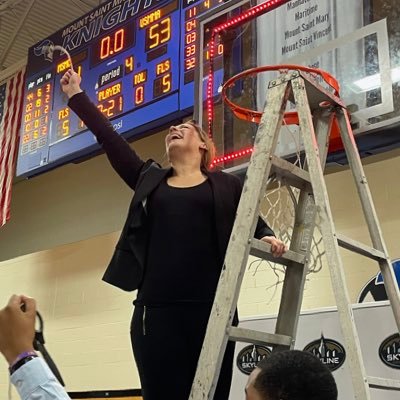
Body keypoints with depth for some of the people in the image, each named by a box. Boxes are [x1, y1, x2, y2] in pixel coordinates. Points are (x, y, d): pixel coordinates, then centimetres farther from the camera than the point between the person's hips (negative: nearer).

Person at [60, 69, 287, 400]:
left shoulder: (227, 185, 13)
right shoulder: (149, 179, 17)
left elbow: (254, 224, 18)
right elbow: (108, 136, 19)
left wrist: (268, 238, -5)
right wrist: (76, 95, 23)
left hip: (211, 308, -1)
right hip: (157, 309, 2)